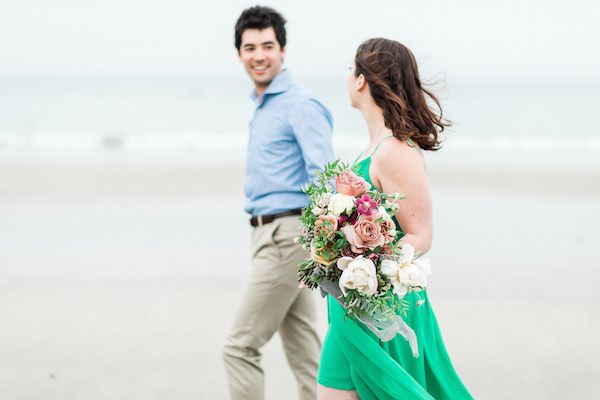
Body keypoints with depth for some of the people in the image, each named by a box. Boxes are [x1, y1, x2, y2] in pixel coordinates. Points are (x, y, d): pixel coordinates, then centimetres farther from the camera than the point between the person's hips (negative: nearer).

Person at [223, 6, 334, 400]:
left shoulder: (301, 104, -12)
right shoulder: (262, 105, 17)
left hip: (287, 236, -9)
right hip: (271, 235, 9)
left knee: (241, 346, -7)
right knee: (305, 353, 10)